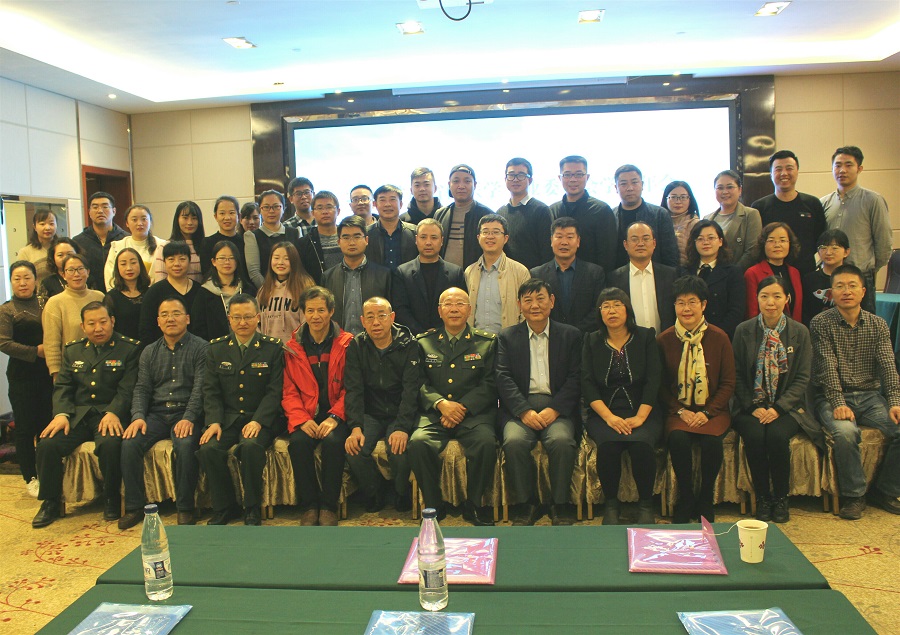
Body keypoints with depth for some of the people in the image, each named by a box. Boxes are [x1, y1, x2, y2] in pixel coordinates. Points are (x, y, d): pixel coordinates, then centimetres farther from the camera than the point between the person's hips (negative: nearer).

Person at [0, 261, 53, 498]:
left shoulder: (46, 305, 11)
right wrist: (35, 351, -15)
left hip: (48, 373, 3)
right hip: (22, 376, -2)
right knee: (25, 427, 3)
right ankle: (31, 478, 14)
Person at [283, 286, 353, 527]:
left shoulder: (346, 344, 2)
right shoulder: (293, 347, 9)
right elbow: (289, 391, 7)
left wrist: (334, 417, -15)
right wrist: (302, 419, -11)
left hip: (336, 414, -2)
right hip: (306, 415, 2)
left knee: (333, 441, -31)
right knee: (298, 442, -28)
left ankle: (328, 507, -15)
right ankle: (309, 506, -12)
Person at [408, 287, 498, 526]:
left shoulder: (487, 342, 12)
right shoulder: (424, 343, 15)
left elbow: (489, 385, 2)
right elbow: (419, 383, 5)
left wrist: (463, 406, -12)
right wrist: (441, 403, -14)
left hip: (473, 413, -1)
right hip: (434, 414, 1)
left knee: (486, 443, -31)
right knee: (418, 443, -29)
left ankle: (473, 506, -7)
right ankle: (434, 506, -7)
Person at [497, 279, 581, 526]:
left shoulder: (571, 335, 13)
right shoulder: (507, 337, 14)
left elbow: (575, 378, 3)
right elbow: (504, 378, 1)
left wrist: (555, 410, -13)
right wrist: (525, 411, -15)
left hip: (557, 407, 0)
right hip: (520, 407, 0)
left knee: (562, 441, -31)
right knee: (514, 442, -30)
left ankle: (560, 506, -12)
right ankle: (526, 505, -11)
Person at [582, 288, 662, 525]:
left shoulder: (646, 337, 8)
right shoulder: (592, 341, 11)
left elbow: (653, 381, -2)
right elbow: (587, 384, 0)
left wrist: (639, 418, -15)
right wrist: (609, 417, -15)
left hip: (642, 411, 0)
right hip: (603, 413, 1)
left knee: (641, 443, -31)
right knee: (608, 443, -31)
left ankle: (645, 504, -9)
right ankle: (610, 503, -10)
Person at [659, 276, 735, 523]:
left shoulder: (719, 338, 1)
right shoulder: (665, 339, 1)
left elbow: (728, 383, 2)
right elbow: (661, 385, 5)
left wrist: (707, 412, -10)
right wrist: (681, 411, -9)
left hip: (712, 410, 0)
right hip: (678, 409, 0)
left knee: (711, 439, -30)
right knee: (678, 438, -31)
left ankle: (706, 500, -6)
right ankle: (685, 500, -9)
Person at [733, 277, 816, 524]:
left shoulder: (799, 332, 3)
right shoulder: (743, 330, 2)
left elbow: (802, 378, 0)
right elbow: (737, 375, 2)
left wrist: (778, 408, -12)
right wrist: (753, 407, -11)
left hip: (786, 407, 0)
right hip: (752, 407, 0)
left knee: (777, 436, -29)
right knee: (755, 436, -29)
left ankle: (781, 498, -6)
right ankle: (762, 498, -7)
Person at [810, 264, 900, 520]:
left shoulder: (878, 325, 8)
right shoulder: (821, 323, -3)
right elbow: (828, 368, -12)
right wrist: (838, 403, -24)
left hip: (871, 395, 4)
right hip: (833, 396, -4)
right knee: (845, 432, -33)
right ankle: (854, 495, -11)